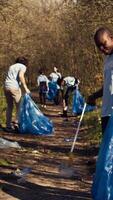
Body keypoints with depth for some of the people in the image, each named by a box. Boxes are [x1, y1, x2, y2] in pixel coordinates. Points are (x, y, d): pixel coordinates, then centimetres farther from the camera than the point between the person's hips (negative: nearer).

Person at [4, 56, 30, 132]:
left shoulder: (11, 66, 26)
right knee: (19, 106, 6)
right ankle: (18, 122, 1)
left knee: (9, 106, 12)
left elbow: (9, 77, 17)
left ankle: (8, 126, 13)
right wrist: (25, 88, -13)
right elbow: (21, 76, -13)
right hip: (14, 87, -6)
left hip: (6, 86, 6)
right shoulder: (23, 67, 5)